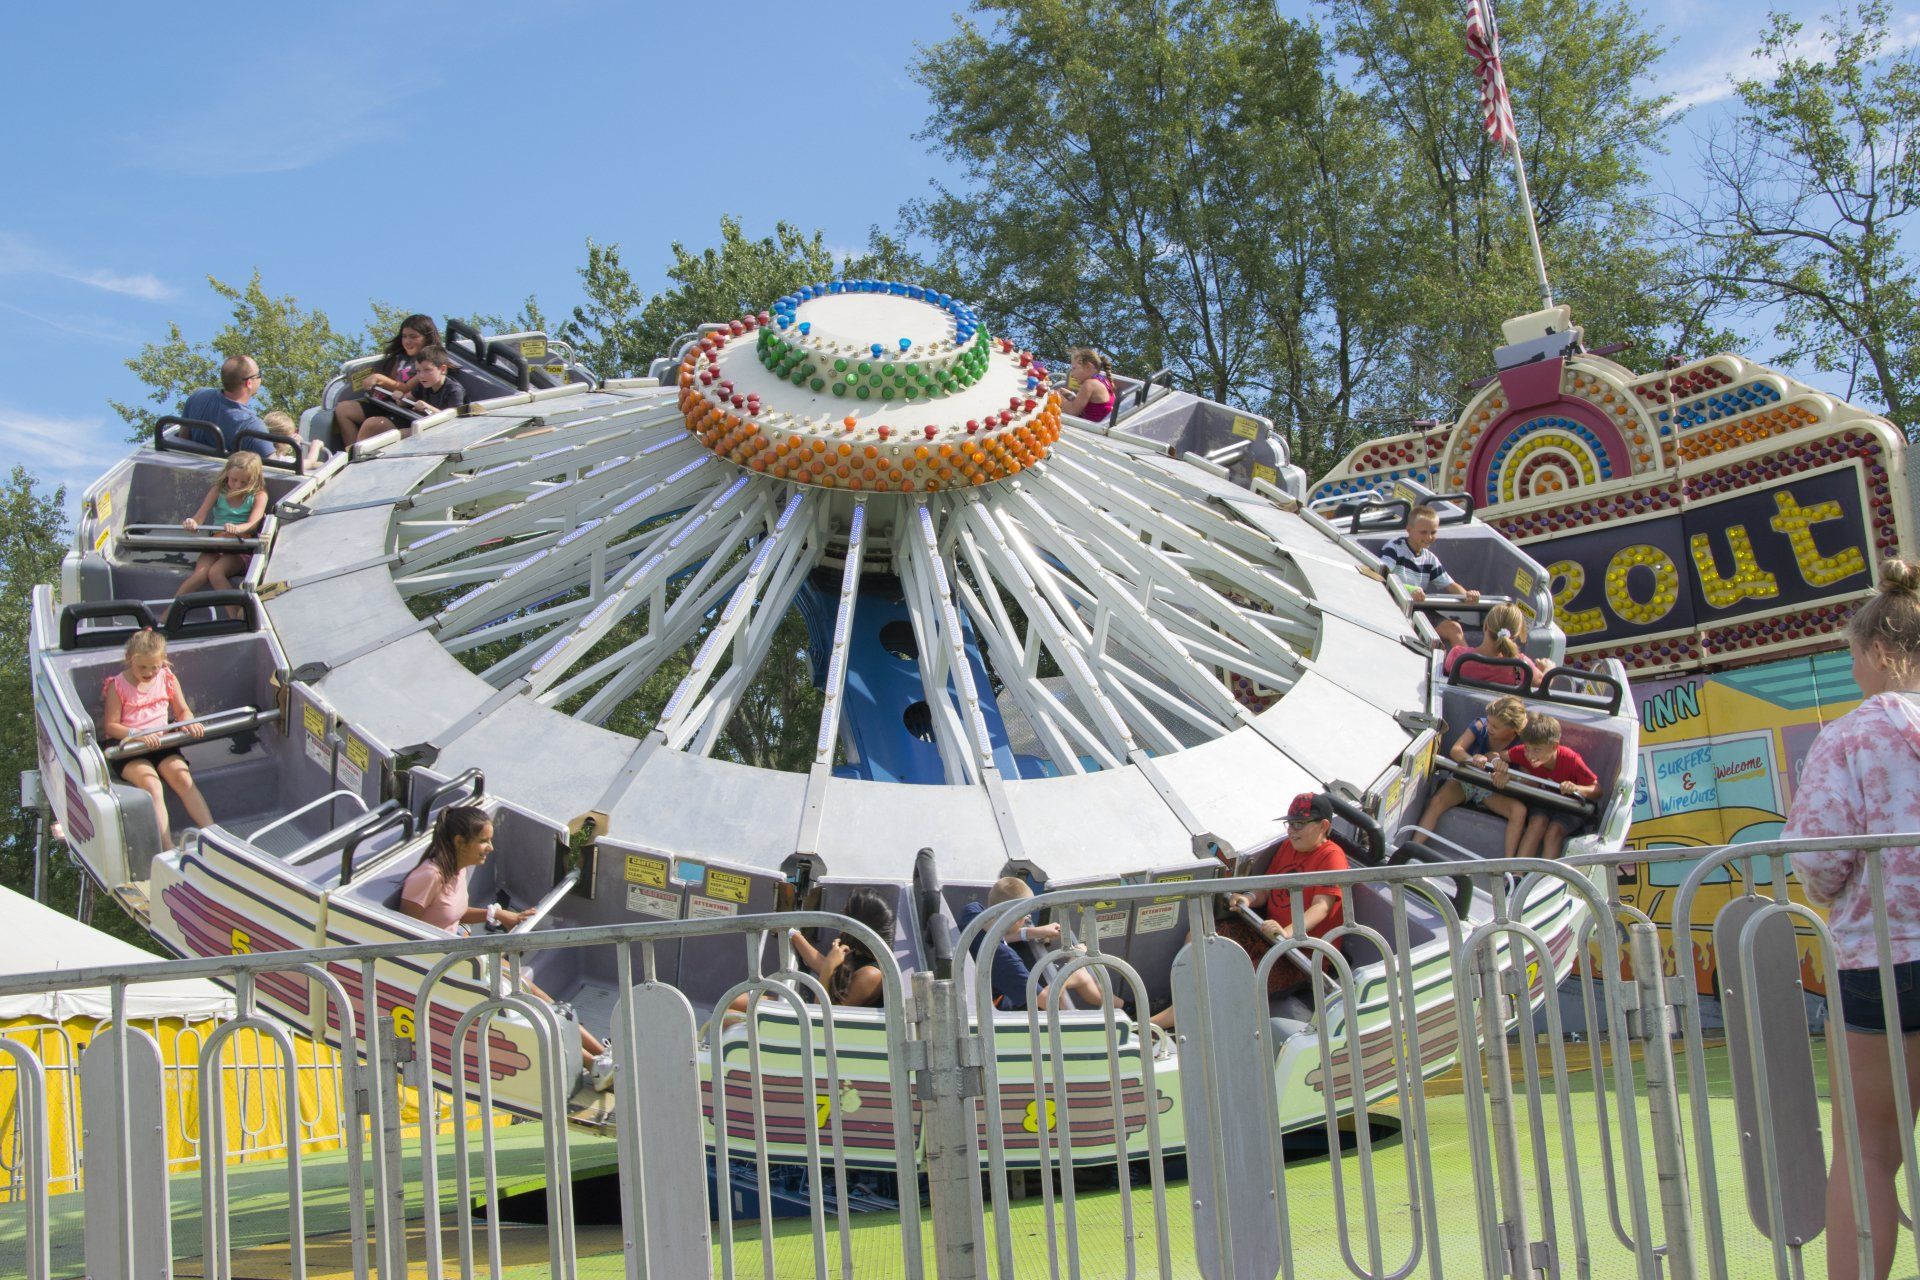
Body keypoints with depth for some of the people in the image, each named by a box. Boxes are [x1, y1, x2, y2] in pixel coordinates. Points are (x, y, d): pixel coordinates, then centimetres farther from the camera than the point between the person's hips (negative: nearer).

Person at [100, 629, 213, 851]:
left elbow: (183, 711, 14)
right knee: (152, 785, -28)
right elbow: (110, 726, -6)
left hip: (161, 743, 4)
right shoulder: (118, 686, -4)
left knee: (183, 778, -23)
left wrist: (189, 724, -11)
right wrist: (138, 735, -23)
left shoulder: (167, 679, 7)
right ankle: (169, 850, -39)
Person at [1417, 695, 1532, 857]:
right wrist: (1472, 759, -44)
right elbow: (1455, 750, -22)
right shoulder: (1480, 726, -14)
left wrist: (1500, 759, -33)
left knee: (1519, 810, -28)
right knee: (1437, 801, -29)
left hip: (1491, 789, 0)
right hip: (1464, 780, 0)